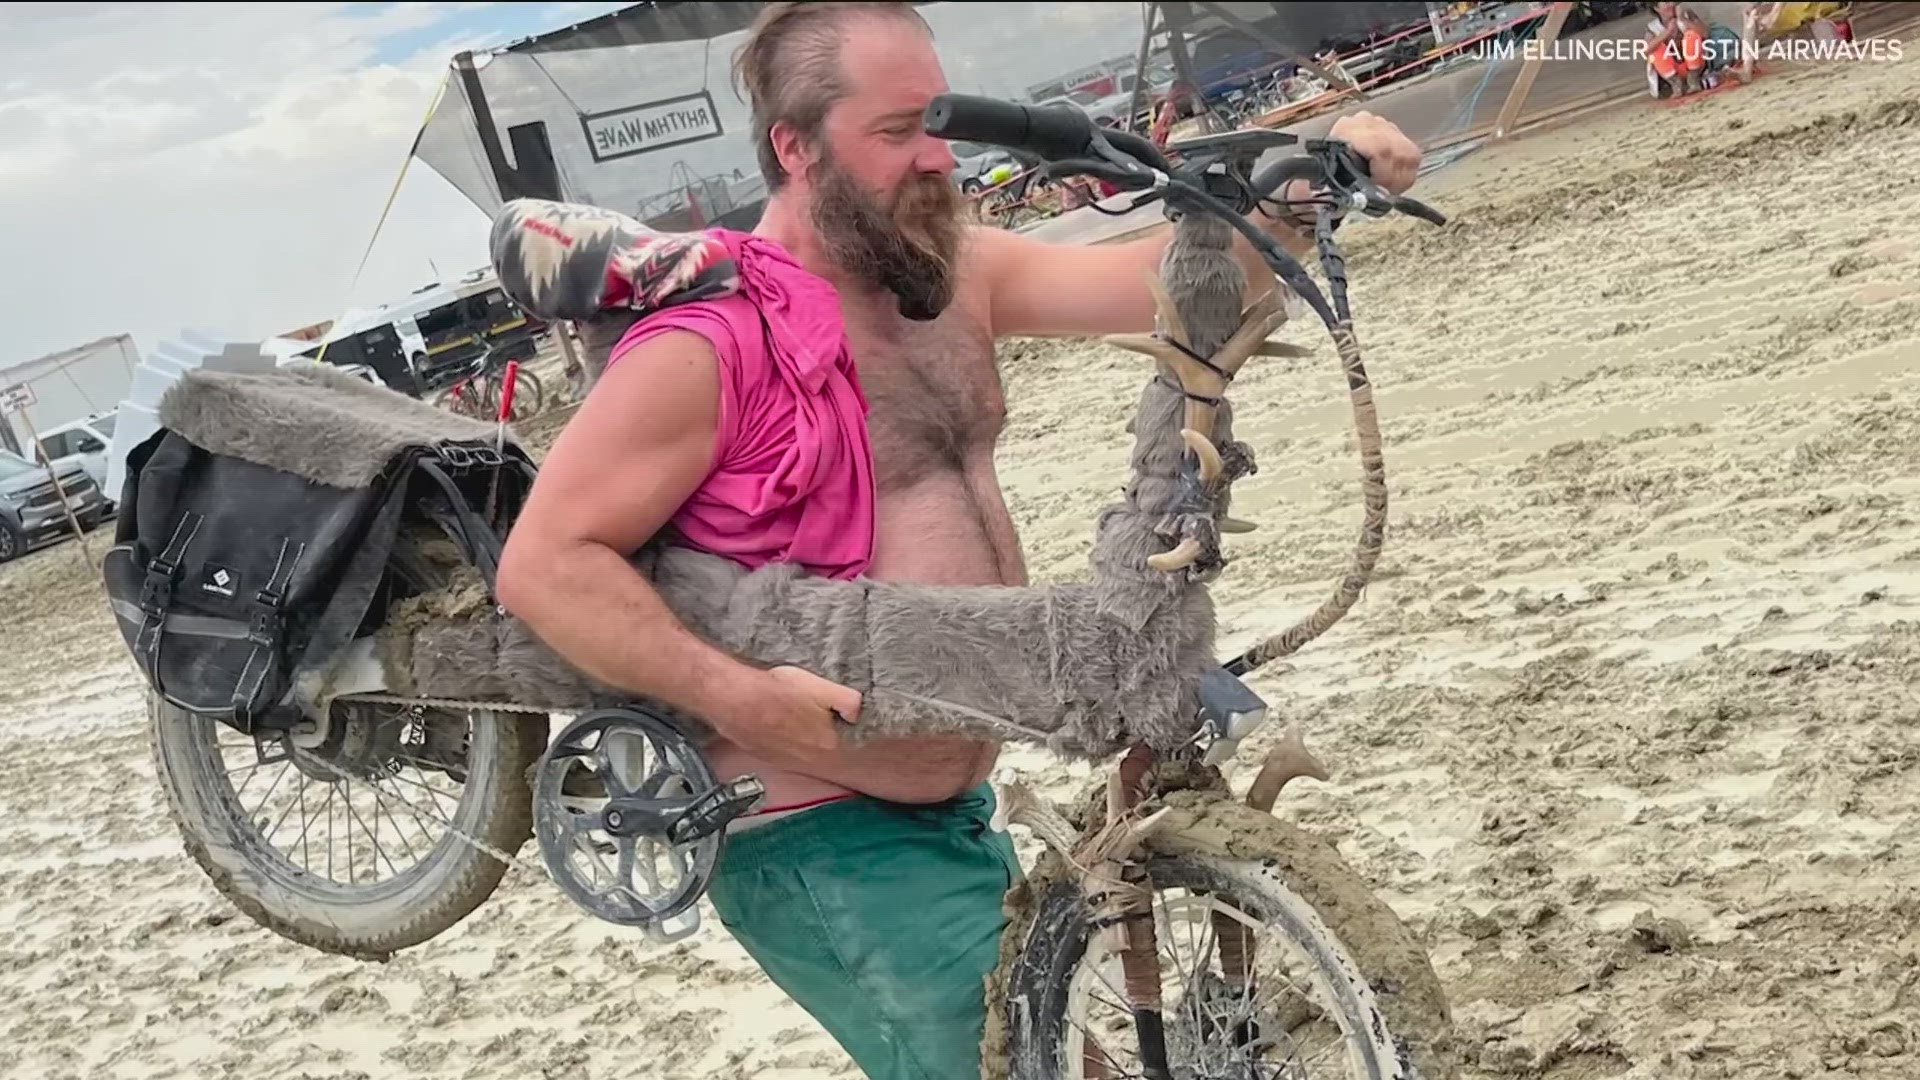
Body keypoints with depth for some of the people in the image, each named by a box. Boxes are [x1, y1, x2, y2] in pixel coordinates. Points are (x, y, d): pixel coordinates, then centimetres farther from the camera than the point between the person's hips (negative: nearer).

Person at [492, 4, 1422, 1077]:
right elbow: (545, 561, -19)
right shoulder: (711, 341, -17)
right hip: (830, 851, -8)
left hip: (963, 815, 8)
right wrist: (738, 695, -28)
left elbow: (1154, 283, -3)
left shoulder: (951, 272, 5)